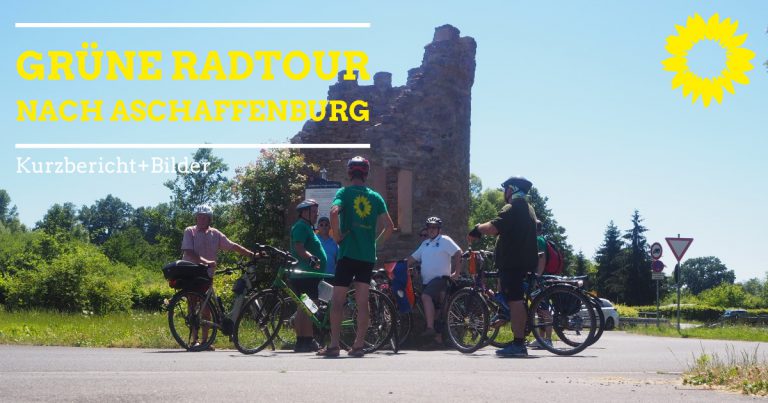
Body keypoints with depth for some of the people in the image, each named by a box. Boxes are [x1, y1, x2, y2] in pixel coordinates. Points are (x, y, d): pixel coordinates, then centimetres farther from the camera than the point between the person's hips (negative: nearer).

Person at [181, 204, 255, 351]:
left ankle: (205, 340, 8)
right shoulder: (189, 232, -5)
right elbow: (189, 252, -17)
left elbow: (233, 246, 3)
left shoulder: (215, 234, 5)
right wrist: (205, 262, -30)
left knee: (206, 307, 3)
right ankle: (194, 340, -1)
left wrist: (252, 255, -5)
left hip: (207, 274, 4)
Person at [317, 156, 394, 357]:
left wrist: (337, 235, -9)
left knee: (338, 300, 0)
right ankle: (358, 345, 4)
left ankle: (333, 345, -3)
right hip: (368, 256, 4)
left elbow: (334, 212, -22)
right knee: (362, 301, 5)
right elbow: (389, 226, 4)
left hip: (347, 252, -4)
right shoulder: (375, 197, 9)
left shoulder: (344, 192, -2)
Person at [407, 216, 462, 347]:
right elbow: (413, 258, 20)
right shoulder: (425, 243, 20)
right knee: (429, 309, 6)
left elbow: (458, 253, -9)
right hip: (427, 281, 8)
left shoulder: (444, 240, -1)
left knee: (426, 296, -31)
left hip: (440, 278, -8)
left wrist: (456, 272, -14)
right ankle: (437, 337, 13)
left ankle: (430, 328, -34)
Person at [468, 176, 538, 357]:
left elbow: (493, 228, -25)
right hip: (525, 261, 10)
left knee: (515, 300, -12)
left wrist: (477, 228, -7)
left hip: (512, 262, -10)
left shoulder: (511, 209, -12)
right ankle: (519, 343, 17)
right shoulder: (528, 209, 19)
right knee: (518, 300, 13)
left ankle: (518, 344, -15)